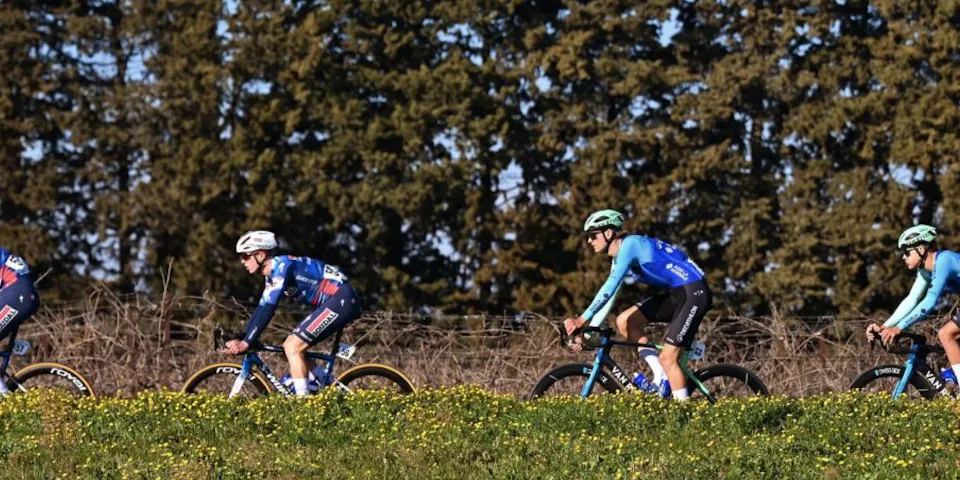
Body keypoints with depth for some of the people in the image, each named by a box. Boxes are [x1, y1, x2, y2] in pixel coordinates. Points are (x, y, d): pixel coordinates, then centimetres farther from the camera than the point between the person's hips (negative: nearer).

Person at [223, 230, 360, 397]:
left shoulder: (282, 266, -17)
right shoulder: (272, 274, 13)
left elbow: (268, 309, -24)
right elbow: (261, 309, 17)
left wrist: (246, 342, -24)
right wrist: (241, 340, 10)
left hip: (342, 299, -10)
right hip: (335, 302, 10)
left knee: (292, 347, -14)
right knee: (290, 347, 10)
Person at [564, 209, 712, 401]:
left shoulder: (630, 244, -16)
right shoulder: (619, 259, 13)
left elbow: (610, 286, -27)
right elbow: (607, 299, 16)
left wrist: (582, 319, -31)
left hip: (694, 292, -9)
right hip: (676, 294, 9)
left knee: (667, 358, -13)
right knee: (624, 321, 3)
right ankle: (661, 376, 4)